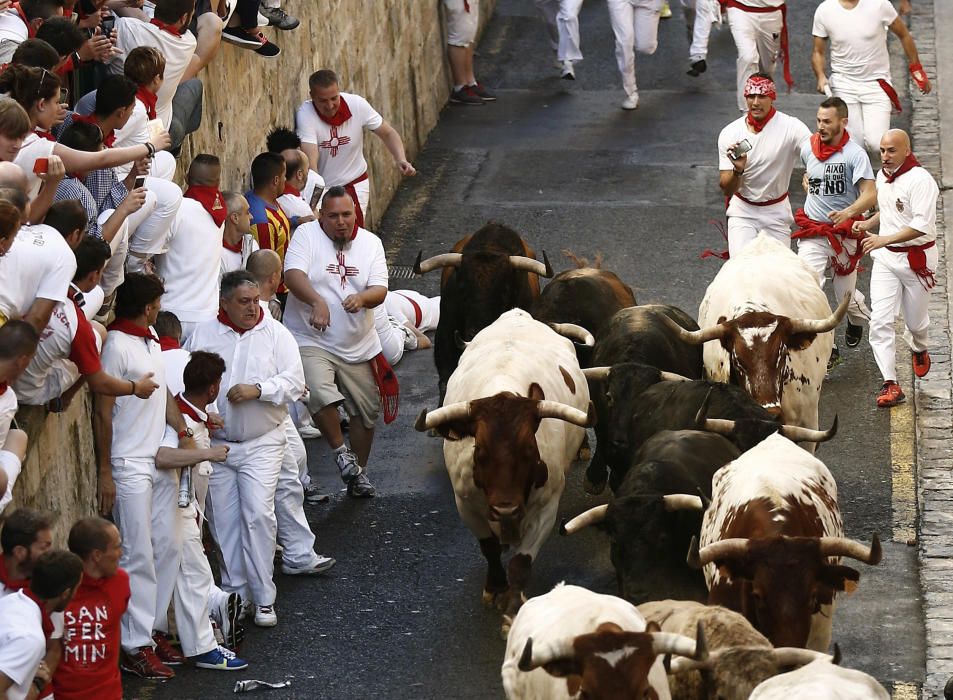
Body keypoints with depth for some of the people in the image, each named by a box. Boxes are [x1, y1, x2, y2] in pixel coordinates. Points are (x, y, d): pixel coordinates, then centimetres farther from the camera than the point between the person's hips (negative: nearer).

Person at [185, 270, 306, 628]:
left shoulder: (276, 334, -1)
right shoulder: (203, 334, 2)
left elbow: (294, 382, -6)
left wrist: (257, 390, -20)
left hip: (262, 443, -2)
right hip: (216, 443, 2)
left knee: (258, 515, -12)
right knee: (224, 522, 5)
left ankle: (263, 599, -6)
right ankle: (235, 594, 16)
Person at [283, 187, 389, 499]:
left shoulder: (370, 242, 5)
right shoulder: (307, 234, -6)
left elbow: (380, 290, -4)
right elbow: (293, 274, -21)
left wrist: (362, 298, -28)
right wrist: (317, 301, -40)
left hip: (358, 346, 4)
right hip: (311, 341, -4)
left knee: (366, 411, 11)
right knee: (321, 394, -28)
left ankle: (359, 470, 33)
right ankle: (341, 452, -4)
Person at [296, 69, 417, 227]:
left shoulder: (357, 104, -15)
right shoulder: (305, 114, -23)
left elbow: (388, 133, -3)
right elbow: (311, 158, -33)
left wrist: (401, 160, -21)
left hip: (355, 185, 1)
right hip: (321, 188, -1)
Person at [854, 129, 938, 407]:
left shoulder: (920, 180, -20)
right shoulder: (882, 176, 6)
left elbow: (922, 225, -28)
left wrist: (884, 239, -33)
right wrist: (868, 224, 4)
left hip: (917, 258, -6)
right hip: (885, 258, 6)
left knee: (916, 320, 12)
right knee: (880, 320, -9)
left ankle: (920, 350, 48)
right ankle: (890, 385, -9)